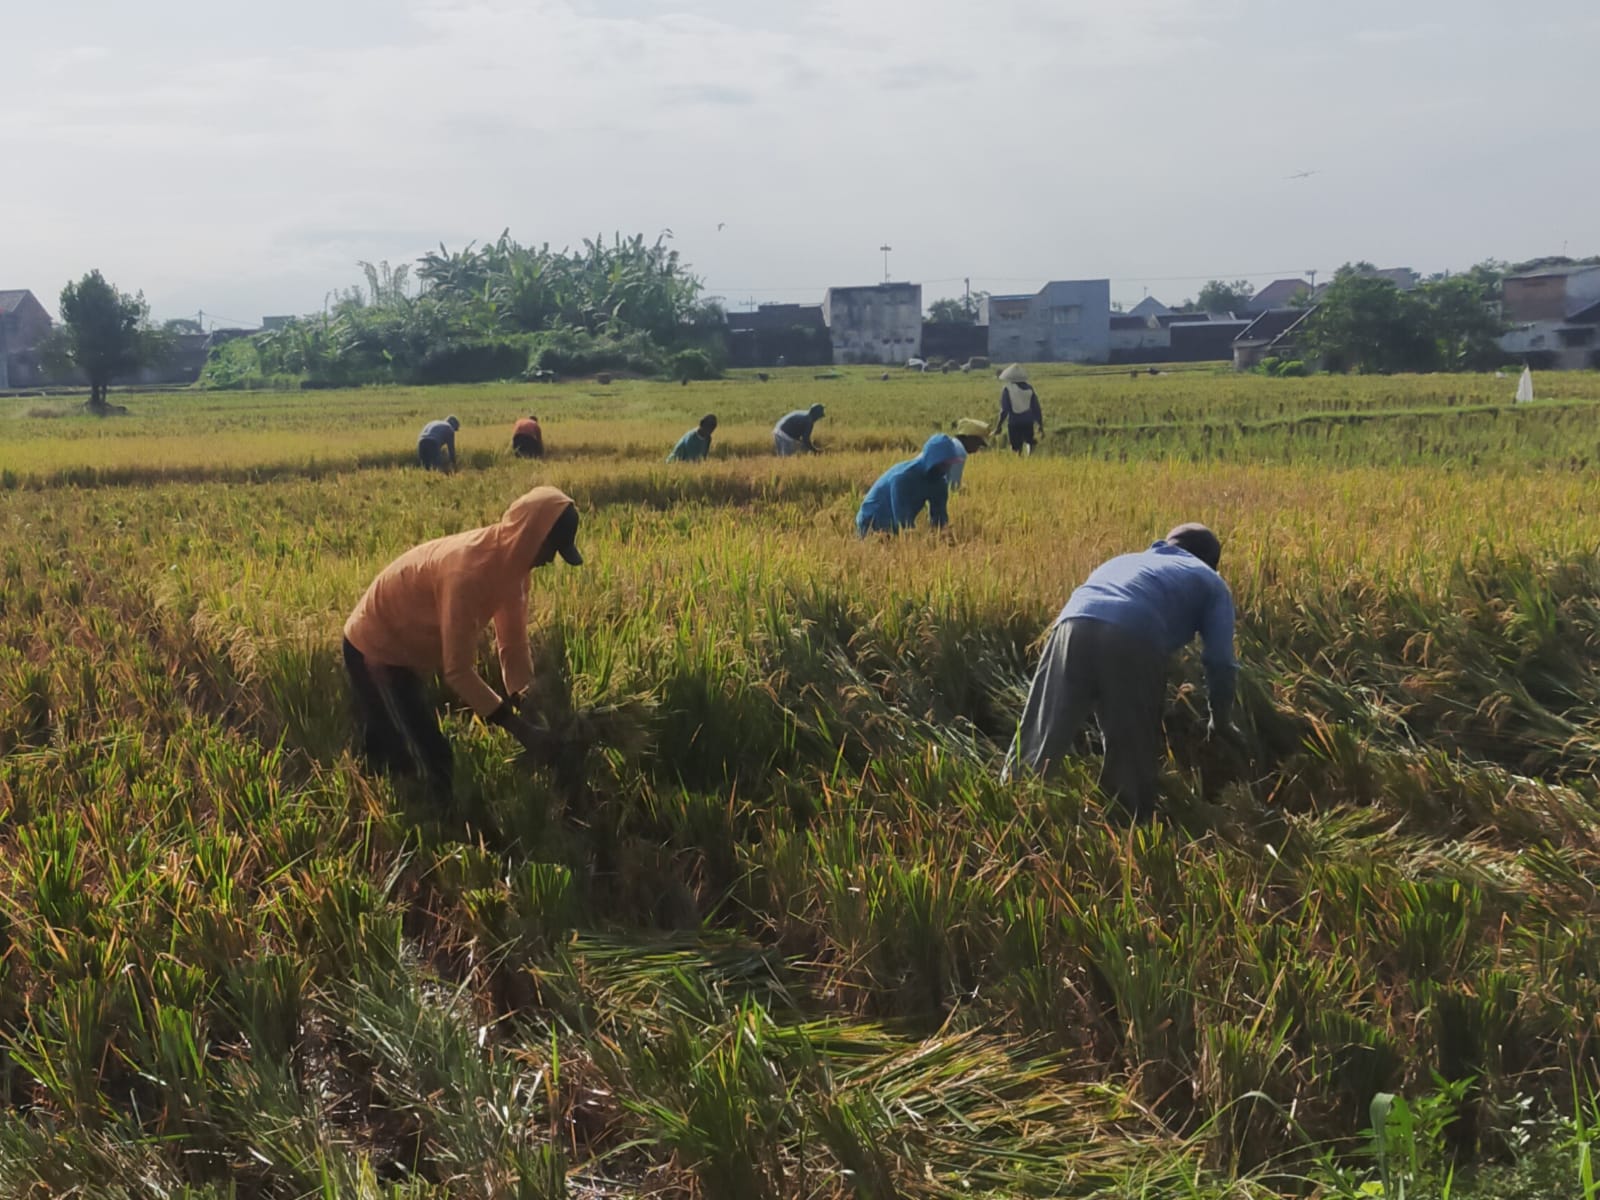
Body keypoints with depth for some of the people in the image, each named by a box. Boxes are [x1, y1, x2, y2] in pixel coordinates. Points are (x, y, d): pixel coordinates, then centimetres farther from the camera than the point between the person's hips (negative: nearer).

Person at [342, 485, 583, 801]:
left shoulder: (509, 561, -10)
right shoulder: (468, 570, -37)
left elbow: (513, 642, -4)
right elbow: (458, 670, -35)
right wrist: (519, 729, -35)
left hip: (405, 648, 9)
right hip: (376, 649, -8)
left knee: (401, 754, 19)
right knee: (433, 759, -13)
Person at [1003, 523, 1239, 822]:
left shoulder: (1123, 560, 45)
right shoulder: (1210, 582, 32)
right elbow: (1220, 661, 21)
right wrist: (1221, 723, 37)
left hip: (1073, 626, 4)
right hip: (1132, 640, -3)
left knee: (1037, 746, 2)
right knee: (1134, 760, 11)